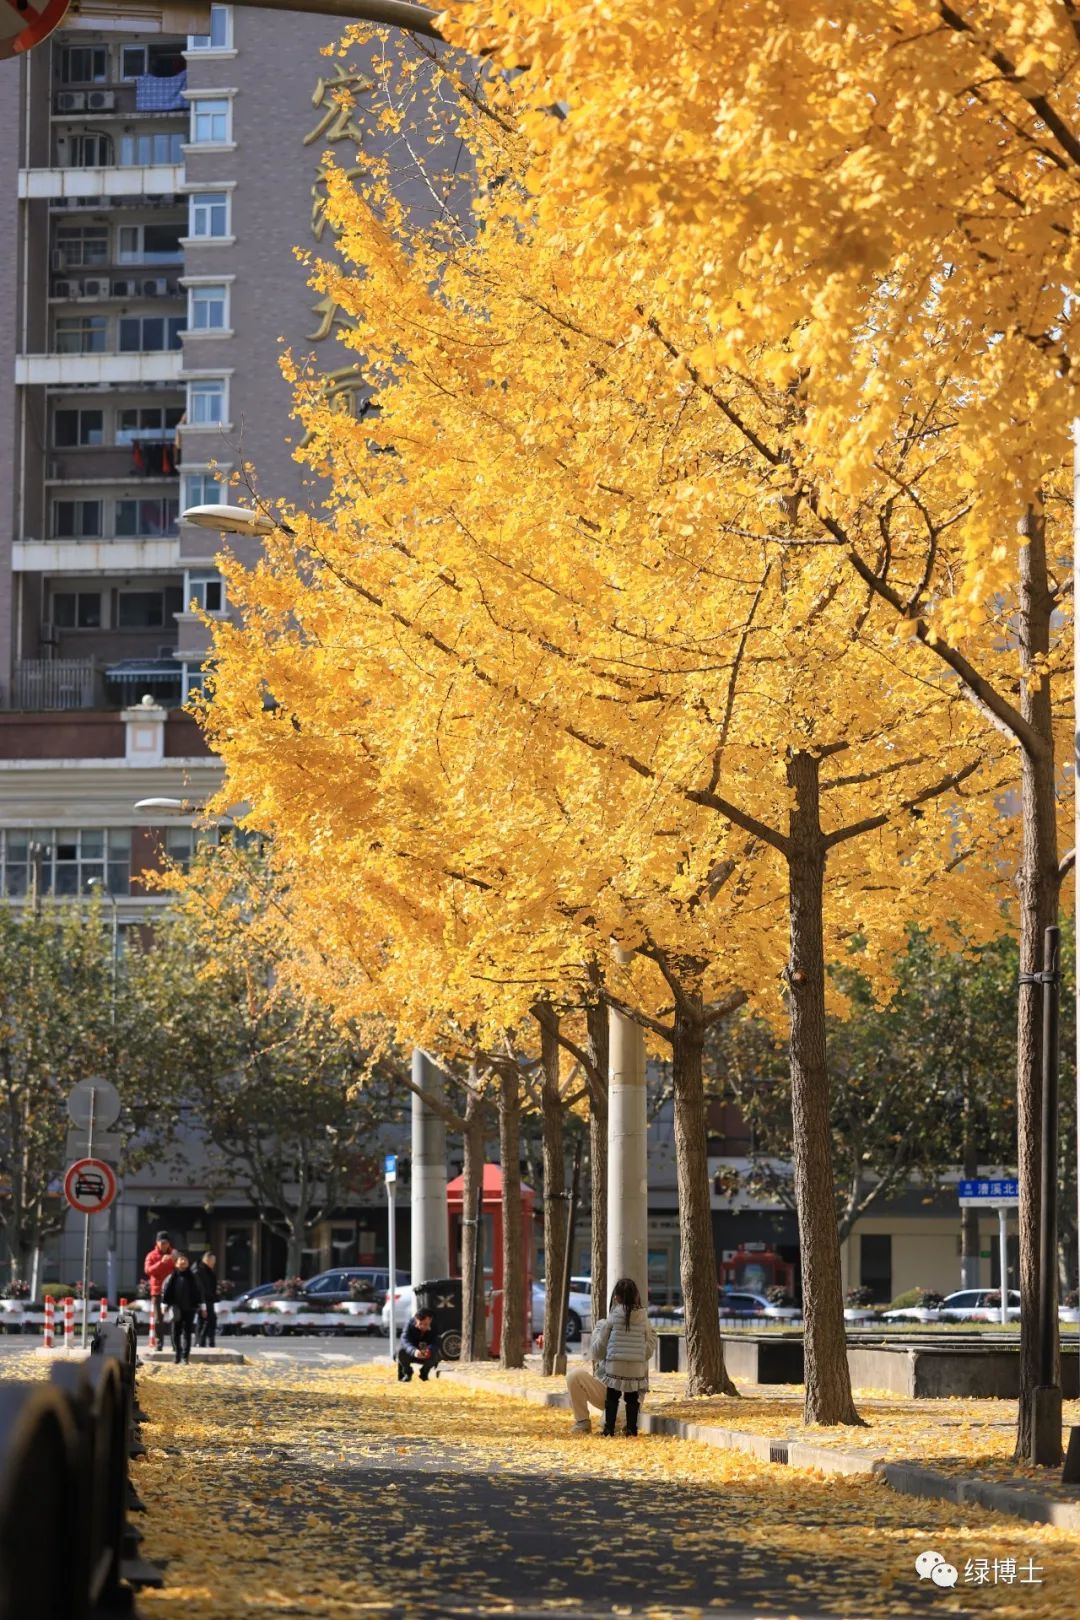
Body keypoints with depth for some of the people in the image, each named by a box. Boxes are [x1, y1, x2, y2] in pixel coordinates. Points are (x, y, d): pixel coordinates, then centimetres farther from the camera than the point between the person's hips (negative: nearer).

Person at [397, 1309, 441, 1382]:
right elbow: (405, 1340, -38)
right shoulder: (409, 1325, -24)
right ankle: (407, 1372, -1)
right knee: (401, 1350, -32)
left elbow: (435, 1343, -32)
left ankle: (424, 1373, 1)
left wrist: (429, 1350, -57)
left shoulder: (434, 1327, -21)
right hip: (411, 1354, 0)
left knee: (435, 1354, -32)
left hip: (427, 1356, 0)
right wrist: (414, 1351, -59)